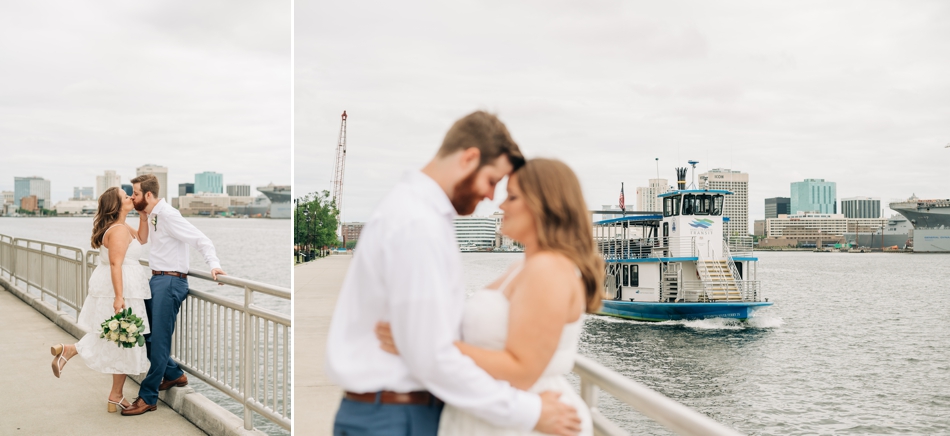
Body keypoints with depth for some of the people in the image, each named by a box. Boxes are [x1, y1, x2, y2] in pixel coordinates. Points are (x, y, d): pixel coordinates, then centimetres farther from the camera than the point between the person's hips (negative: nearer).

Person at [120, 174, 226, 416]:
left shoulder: (167, 214, -17)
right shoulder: (152, 215, 10)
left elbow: (200, 239, -21)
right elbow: (142, 240, 23)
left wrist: (214, 264, -34)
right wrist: (142, 217, 8)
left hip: (170, 281, -10)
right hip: (156, 278, 10)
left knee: (159, 340, -4)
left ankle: (148, 398, 2)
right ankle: (174, 375, 30)